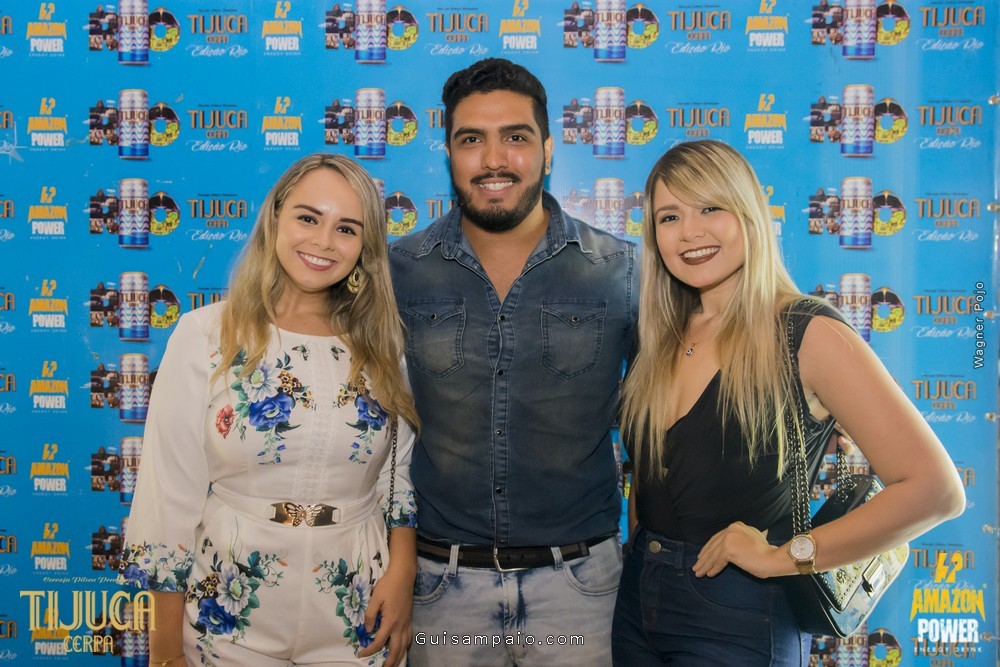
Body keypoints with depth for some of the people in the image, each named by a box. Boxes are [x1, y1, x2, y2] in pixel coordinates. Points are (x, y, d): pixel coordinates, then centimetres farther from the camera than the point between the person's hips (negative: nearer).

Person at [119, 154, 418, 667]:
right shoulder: (205, 335, -9)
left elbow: (403, 472, 7)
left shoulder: (383, 342, -1)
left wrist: (401, 573, -5)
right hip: (229, 620, -2)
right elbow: (170, 494, -8)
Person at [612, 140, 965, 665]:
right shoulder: (664, 340, 3)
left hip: (737, 620, -5)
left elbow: (934, 489, -20)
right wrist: (641, 545, -1)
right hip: (636, 601, 6)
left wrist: (784, 556, -16)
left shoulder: (808, 334, -15)